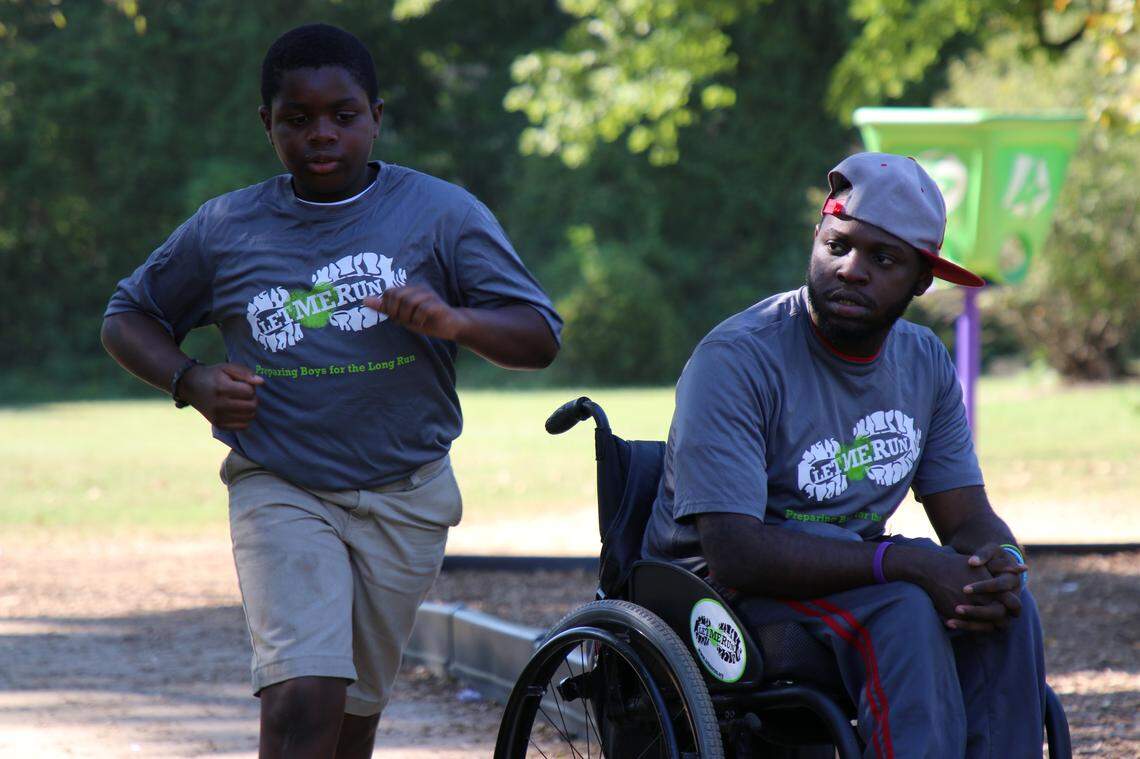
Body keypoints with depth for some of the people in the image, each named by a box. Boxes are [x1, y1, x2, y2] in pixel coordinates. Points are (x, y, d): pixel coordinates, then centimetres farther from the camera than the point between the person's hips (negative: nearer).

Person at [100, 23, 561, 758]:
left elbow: (540, 337, -4)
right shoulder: (226, 228, 3)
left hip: (405, 497, 1)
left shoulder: (443, 214, -1)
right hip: (279, 492, -1)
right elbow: (128, 317, 16)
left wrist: (455, 321, -25)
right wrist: (192, 381, -5)